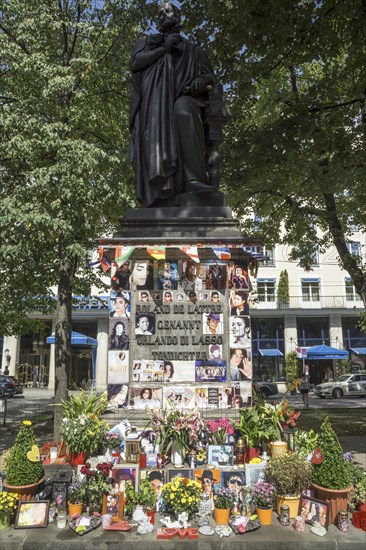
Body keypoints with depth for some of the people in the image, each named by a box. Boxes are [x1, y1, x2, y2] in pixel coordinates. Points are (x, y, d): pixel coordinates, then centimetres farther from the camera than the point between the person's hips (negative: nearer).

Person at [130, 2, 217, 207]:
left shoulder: (192, 49, 29)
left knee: (184, 114, -39)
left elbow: (210, 77, 18)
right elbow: (136, 62, 9)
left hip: (182, 99, -1)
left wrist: (201, 81, -6)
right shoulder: (147, 42, 30)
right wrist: (164, 48, 3)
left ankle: (195, 178, -46)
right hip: (155, 104, 1)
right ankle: (163, 203, -35)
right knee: (157, 150, -24)